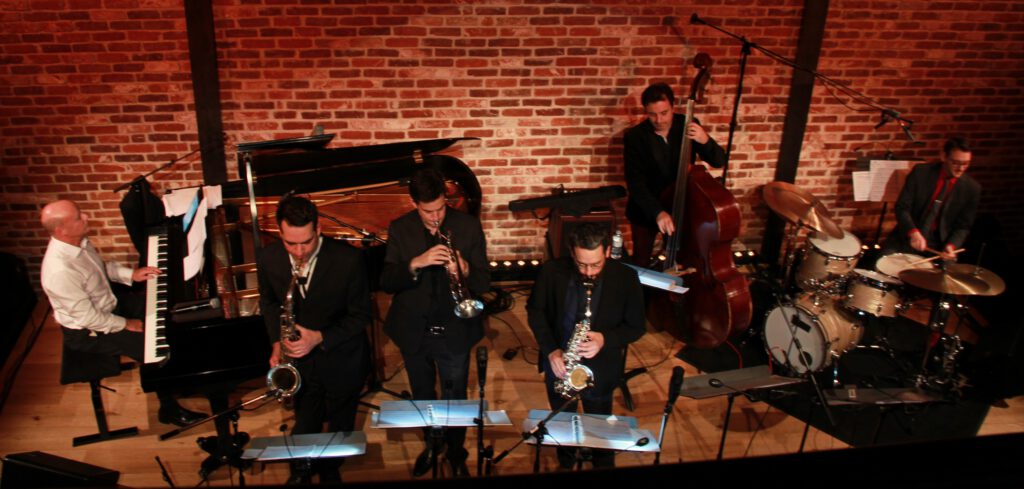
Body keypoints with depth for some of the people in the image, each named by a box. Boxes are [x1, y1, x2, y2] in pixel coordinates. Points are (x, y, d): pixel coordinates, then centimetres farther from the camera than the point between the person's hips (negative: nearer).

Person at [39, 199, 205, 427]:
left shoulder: (77, 241, -10)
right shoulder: (59, 271, -36)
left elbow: (102, 267, 12)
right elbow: (88, 318, -28)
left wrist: (131, 274, -1)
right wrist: (126, 324, -16)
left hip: (108, 304, 9)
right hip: (87, 332, -9)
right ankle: (169, 410, 6)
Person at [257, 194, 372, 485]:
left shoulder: (348, 259, -28)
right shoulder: (268, 259, -16)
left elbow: (360, 315, -17)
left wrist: (320, 338, -29)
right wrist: (277, 341, -9)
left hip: (342, 360, -1)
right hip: (300, 359, 2)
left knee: (340, 424, 23)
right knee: (304, 423, 22)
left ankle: (330, 469, 53)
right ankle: (301, 470, 52)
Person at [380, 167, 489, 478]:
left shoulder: (468, 226, -10)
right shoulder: (399, 229, -7)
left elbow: (483, 283, -9)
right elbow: (386, 283, -13)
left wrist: (465, 271, -31)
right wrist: (415, 264, -31)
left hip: (454, 332, -2)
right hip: (413, 333, 2)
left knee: (455, 400, 13)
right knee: (422, 398, 22)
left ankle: (456, 455, 39)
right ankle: (431, 444, 48)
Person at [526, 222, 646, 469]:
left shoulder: (626, 278, -19)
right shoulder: (552, 271, -17)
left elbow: (636, 326, -8)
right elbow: (535, 310, -2)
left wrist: (605, 339, -27)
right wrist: (550, 349, -15)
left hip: (601, 369, -1)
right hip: (559, 365, 2)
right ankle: (565, 466, 50)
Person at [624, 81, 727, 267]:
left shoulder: (687, 125, -10)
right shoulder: (635, 136, -17)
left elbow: (719, 161, -9)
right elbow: (635, 182, -24)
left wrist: (705, 141, -31)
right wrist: (657, 211, -39)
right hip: (646, 211, -1)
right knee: (641, 264, 12)